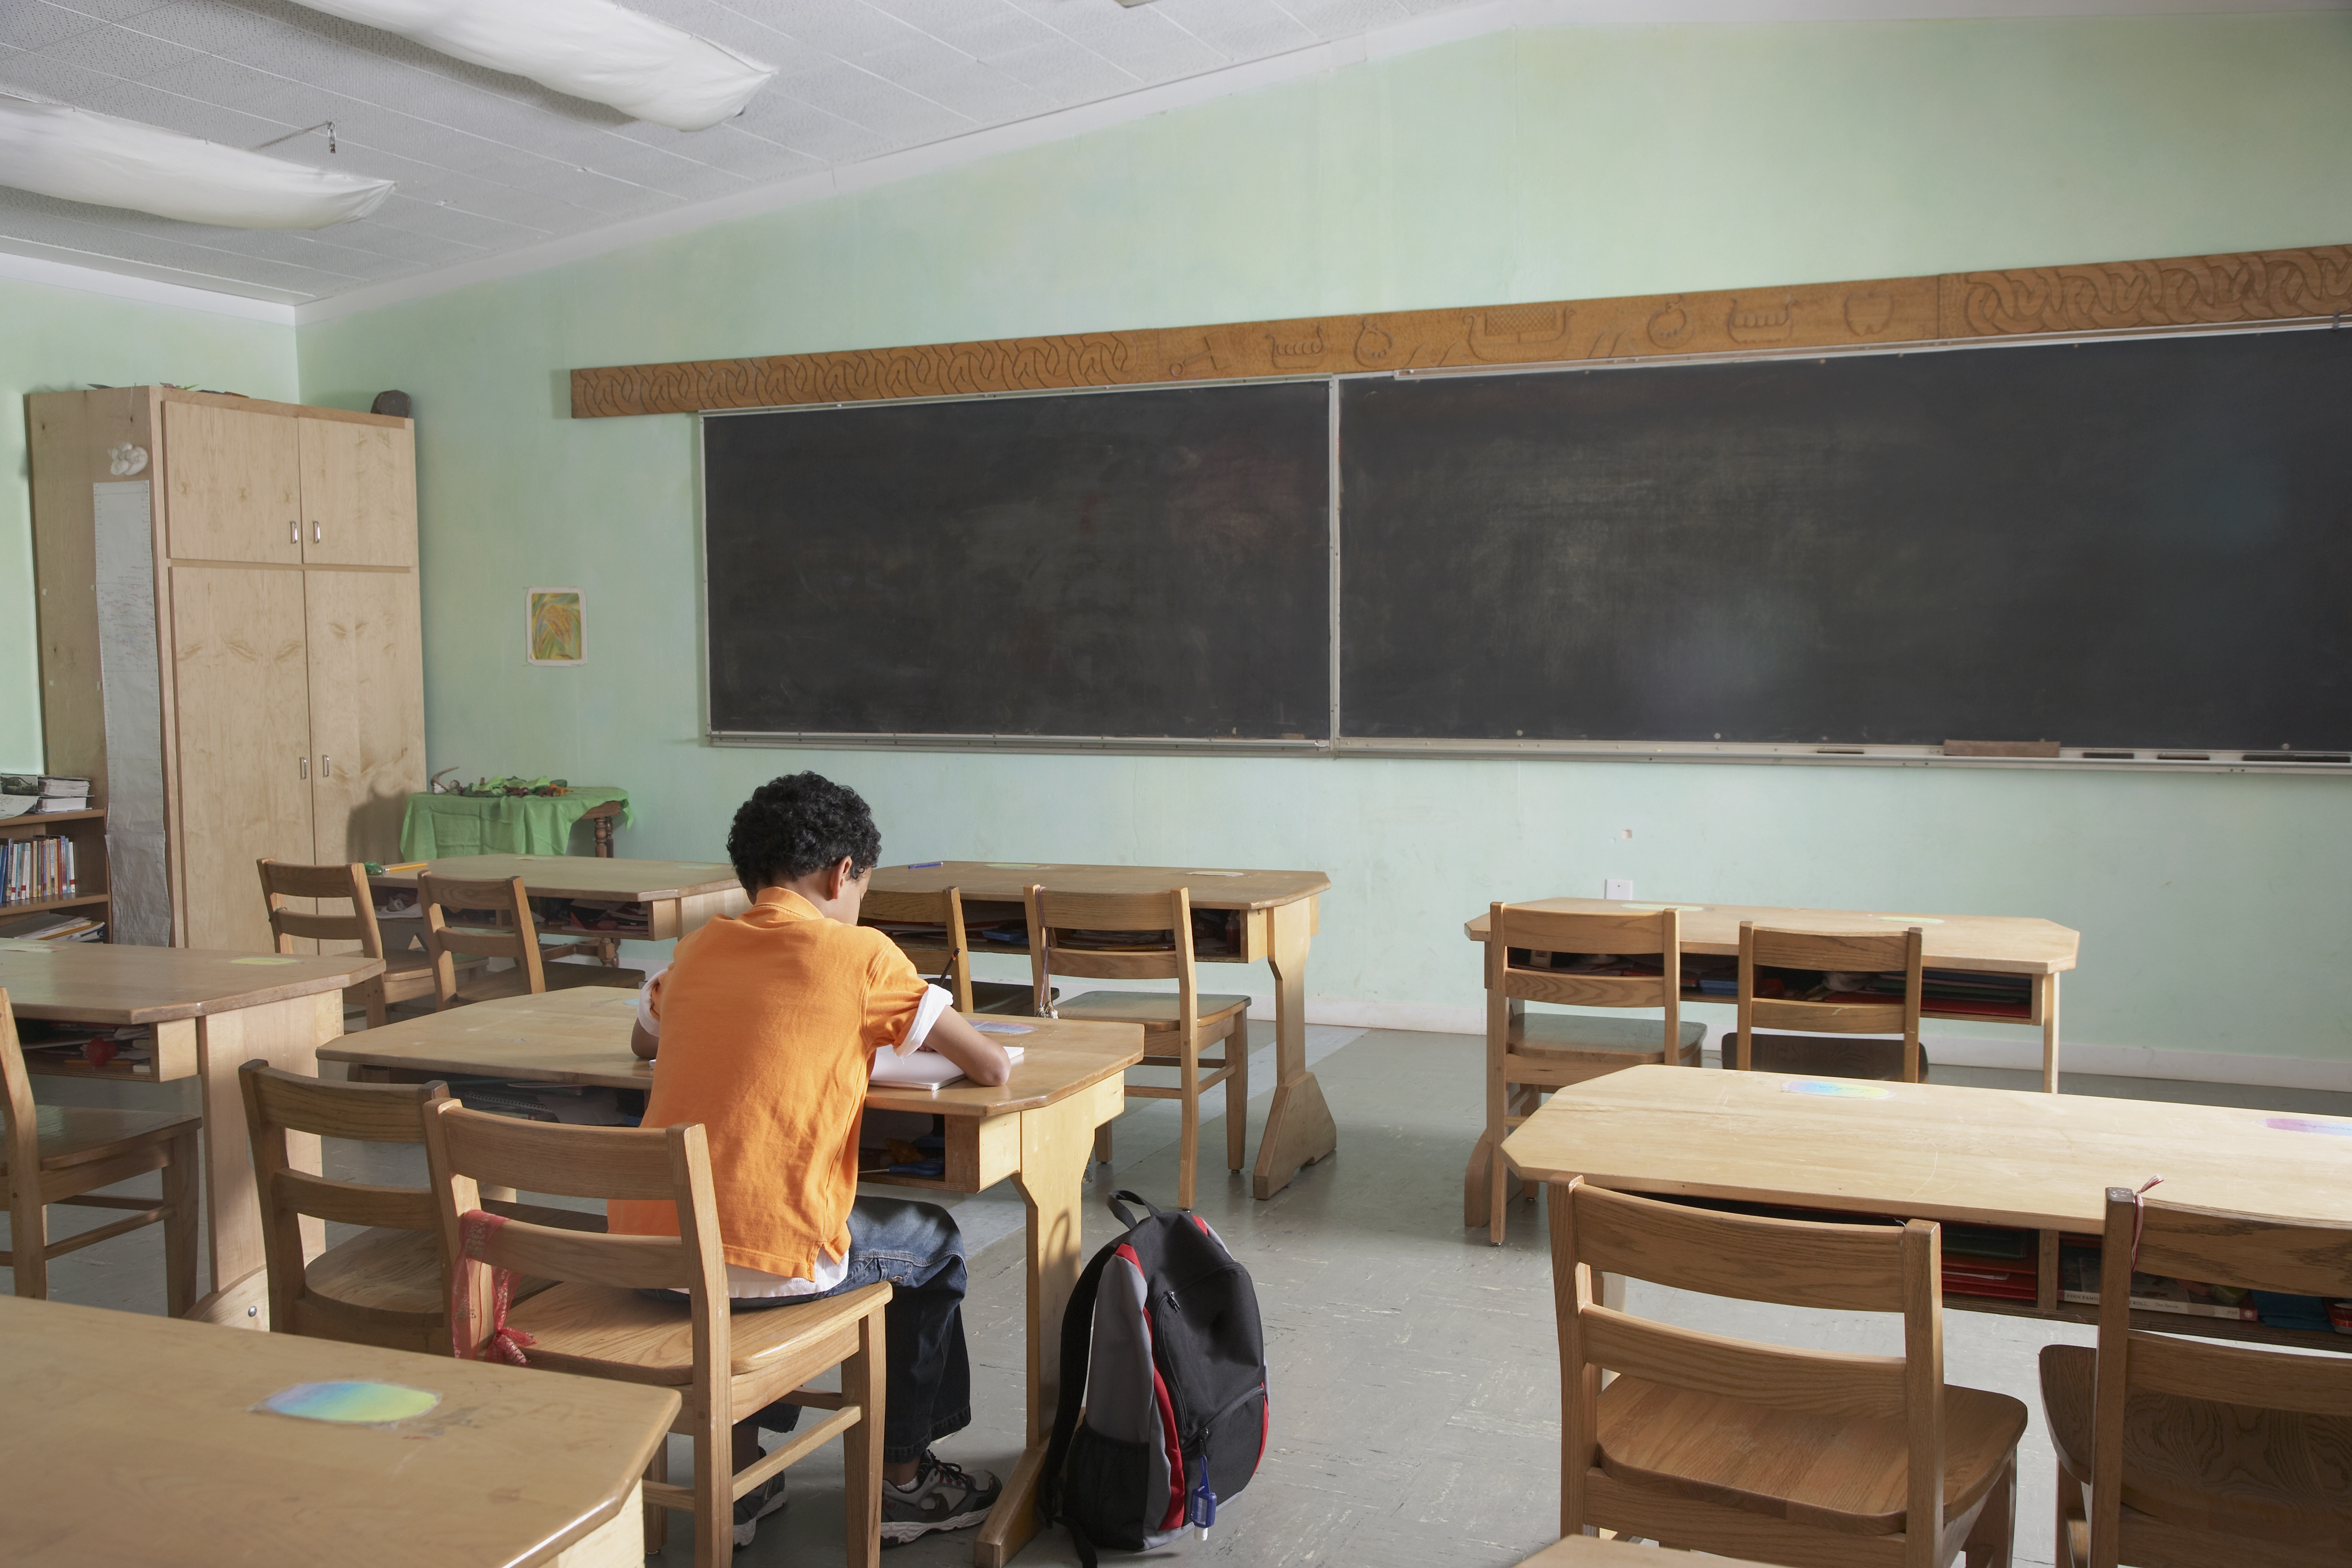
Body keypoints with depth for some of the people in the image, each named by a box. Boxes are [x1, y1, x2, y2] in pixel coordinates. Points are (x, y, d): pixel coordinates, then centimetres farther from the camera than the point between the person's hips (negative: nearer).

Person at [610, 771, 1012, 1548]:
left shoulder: (700, 947, 12)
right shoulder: (858, 953, -4)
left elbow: (642, 1041, 34)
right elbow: (992, 1067, -3)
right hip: (764, 1261, -5)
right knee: (931, 1243, 23)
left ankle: (740, 1478, 39)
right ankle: (902, 1482, 33)